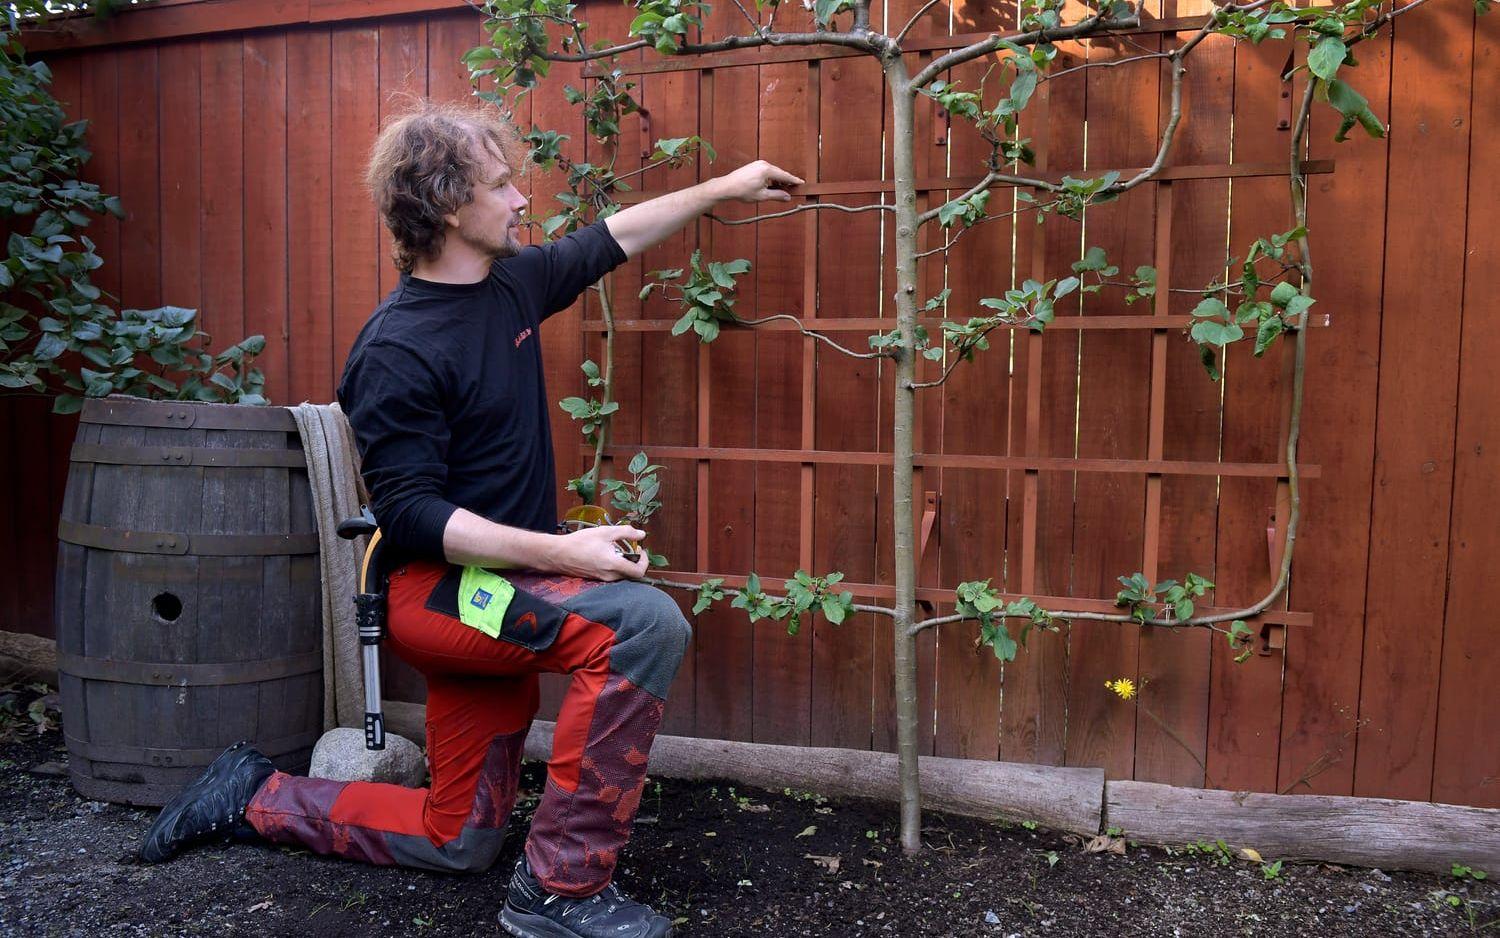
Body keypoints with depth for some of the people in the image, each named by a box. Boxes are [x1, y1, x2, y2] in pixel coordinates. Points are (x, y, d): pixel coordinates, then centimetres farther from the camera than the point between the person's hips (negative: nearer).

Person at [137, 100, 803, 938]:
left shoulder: (511, 284, 3)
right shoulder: (397, 351, -19)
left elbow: (610, 240, 18)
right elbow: (410, 514, -22)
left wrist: (725, 187, 21)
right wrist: (559, 552, -29)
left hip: (495, 586, 8)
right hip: (435, 587, -8)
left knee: (459, 842, 17)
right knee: (644, 624, -31)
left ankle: (255, 796, 33)